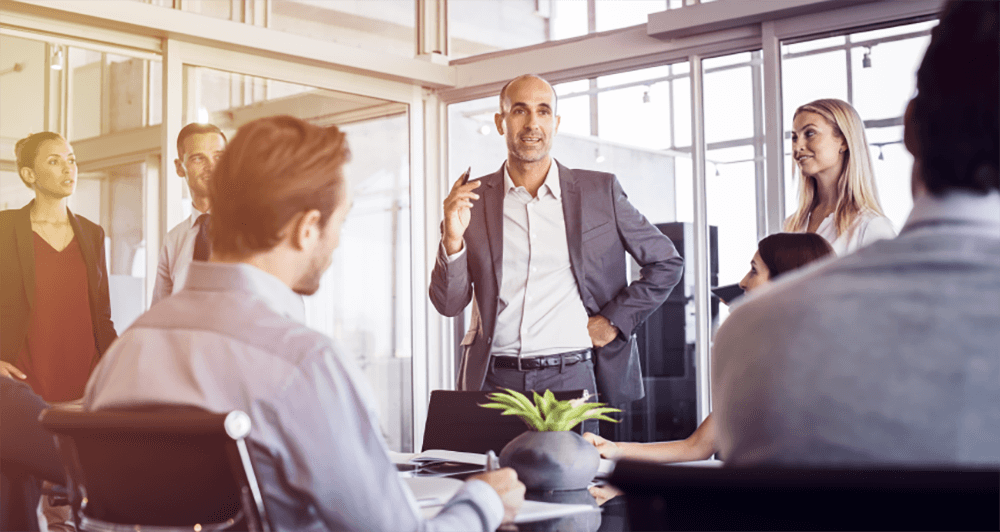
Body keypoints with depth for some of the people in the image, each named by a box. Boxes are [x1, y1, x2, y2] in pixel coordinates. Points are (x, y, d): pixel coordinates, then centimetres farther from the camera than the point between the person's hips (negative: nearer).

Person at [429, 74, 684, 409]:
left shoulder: (600, 191, 6)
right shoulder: (473, 199, 7)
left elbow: (666, 262, 13)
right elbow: (448, 305, 5)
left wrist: (614, 321, 4)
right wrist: (452, 239, -11)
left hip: (571, 378, 0)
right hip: (493, 380, 1)